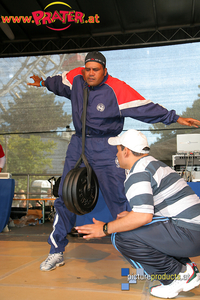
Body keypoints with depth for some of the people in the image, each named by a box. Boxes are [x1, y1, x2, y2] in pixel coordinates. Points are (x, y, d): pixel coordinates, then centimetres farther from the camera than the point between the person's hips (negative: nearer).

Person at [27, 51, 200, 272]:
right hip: (78, 145, 5)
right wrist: (45, 83, 39)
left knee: (119, 201, -8)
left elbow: (144, 108, -19)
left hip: (105, 149, -5)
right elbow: (61, 82, 23)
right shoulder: (76, 78, 0)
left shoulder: (117, 89, -16)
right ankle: (56, 252, 21)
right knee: (65, 200, 6)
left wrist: (175, 118, -24)